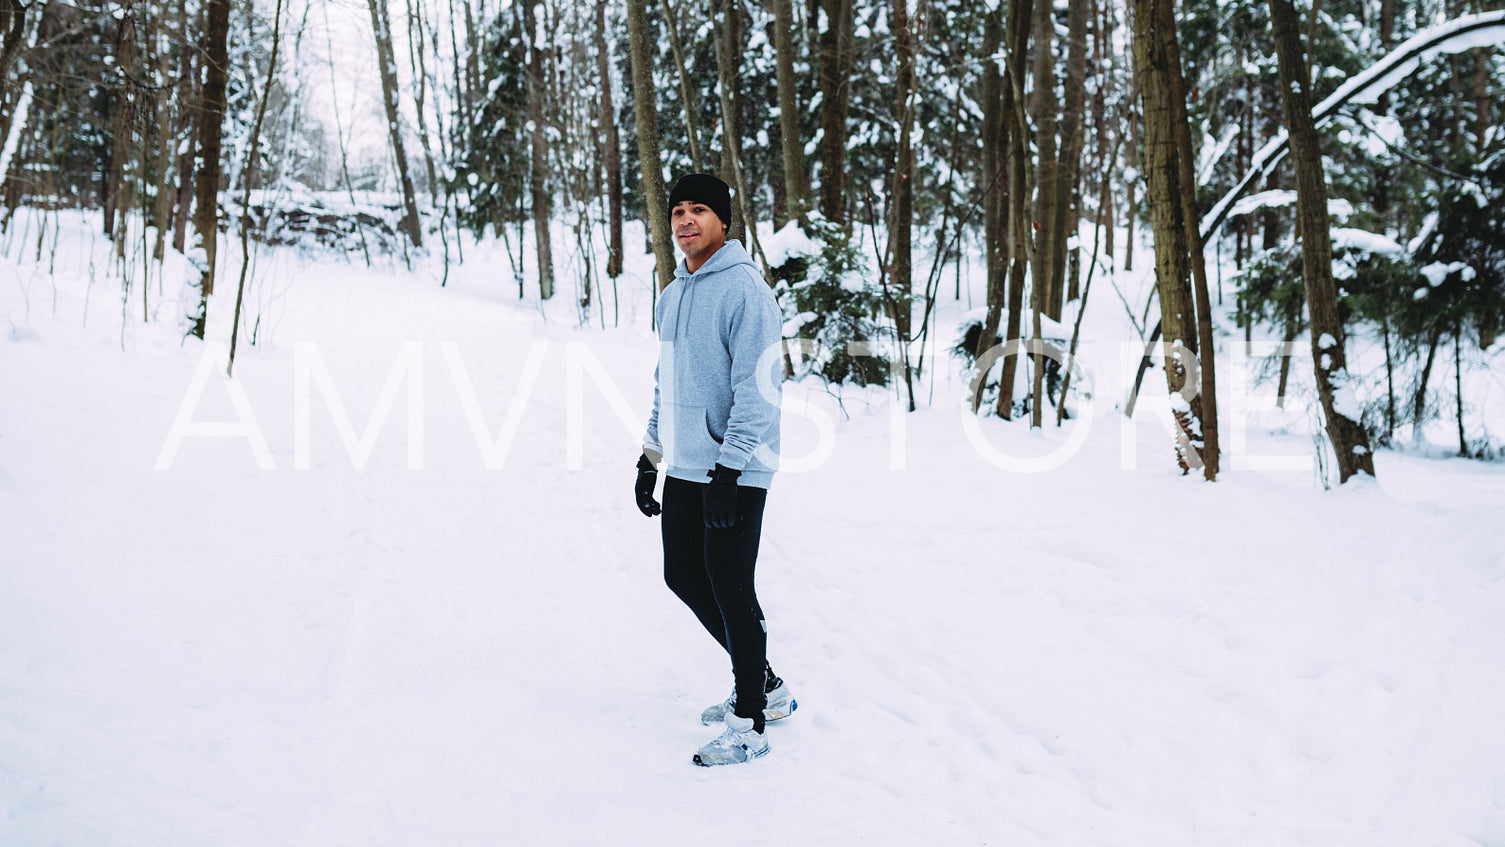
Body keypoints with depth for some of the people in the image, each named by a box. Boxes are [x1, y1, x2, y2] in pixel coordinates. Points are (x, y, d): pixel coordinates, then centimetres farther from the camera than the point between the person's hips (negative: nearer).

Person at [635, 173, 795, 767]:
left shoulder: (745, 289, -13)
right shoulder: (673, 295, 14)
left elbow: (757, 388, -19)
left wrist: (728, 473, -22)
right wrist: (650, 459, 20)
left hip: (736, 471, -9)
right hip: (683, 468, 9)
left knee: (729, 588, -4)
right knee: (684, 575, 14)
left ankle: (749, 724, 10)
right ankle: (764, 684, 30)